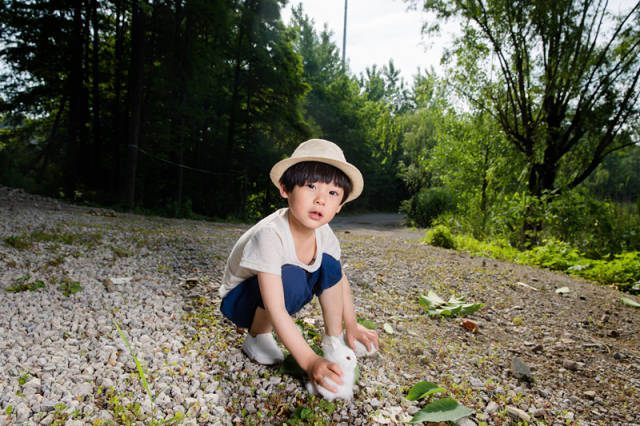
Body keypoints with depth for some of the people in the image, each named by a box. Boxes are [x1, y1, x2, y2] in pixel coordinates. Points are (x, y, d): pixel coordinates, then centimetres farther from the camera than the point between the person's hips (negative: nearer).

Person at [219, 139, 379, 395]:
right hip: (240, 300, -6)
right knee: (291, 278, -33)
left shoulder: (324, 234, -16)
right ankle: (257, 337, -8)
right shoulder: (269, 236, -37)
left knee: (329, 264, -10)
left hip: (280, 297, 6)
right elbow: (275, 309, -39)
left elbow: (340, 280, 1)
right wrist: (308, 361, -40)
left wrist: (351, 325, 1)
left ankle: (334, 337, 5)